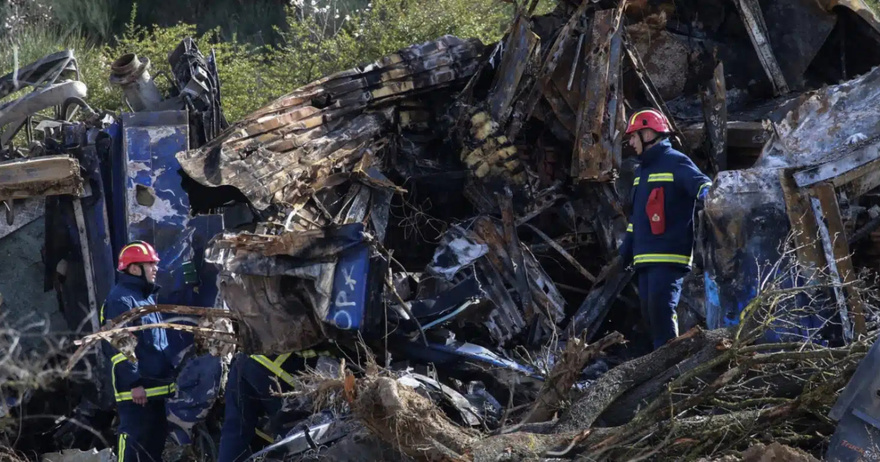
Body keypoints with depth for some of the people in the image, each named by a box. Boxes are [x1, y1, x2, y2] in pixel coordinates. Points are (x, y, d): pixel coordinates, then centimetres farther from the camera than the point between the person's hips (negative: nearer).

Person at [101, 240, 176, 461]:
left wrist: (169, 375, 22)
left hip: (156, 386, 10)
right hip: (136, 389, -10)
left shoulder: (148, 296, 19)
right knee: (133, 443, -10)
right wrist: (134, 383, -23)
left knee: (155, 443, 14)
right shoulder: (121, 298, -13)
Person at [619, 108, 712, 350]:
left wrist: (705, 194, -45)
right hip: (645, 258, 9)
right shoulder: (642, 170, 23)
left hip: (669, 255, -9)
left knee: (661, 309, -17)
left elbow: (701, 183, -22)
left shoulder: (675, 162, -5)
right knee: (651, 312, 7)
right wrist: (626, 250, 26)